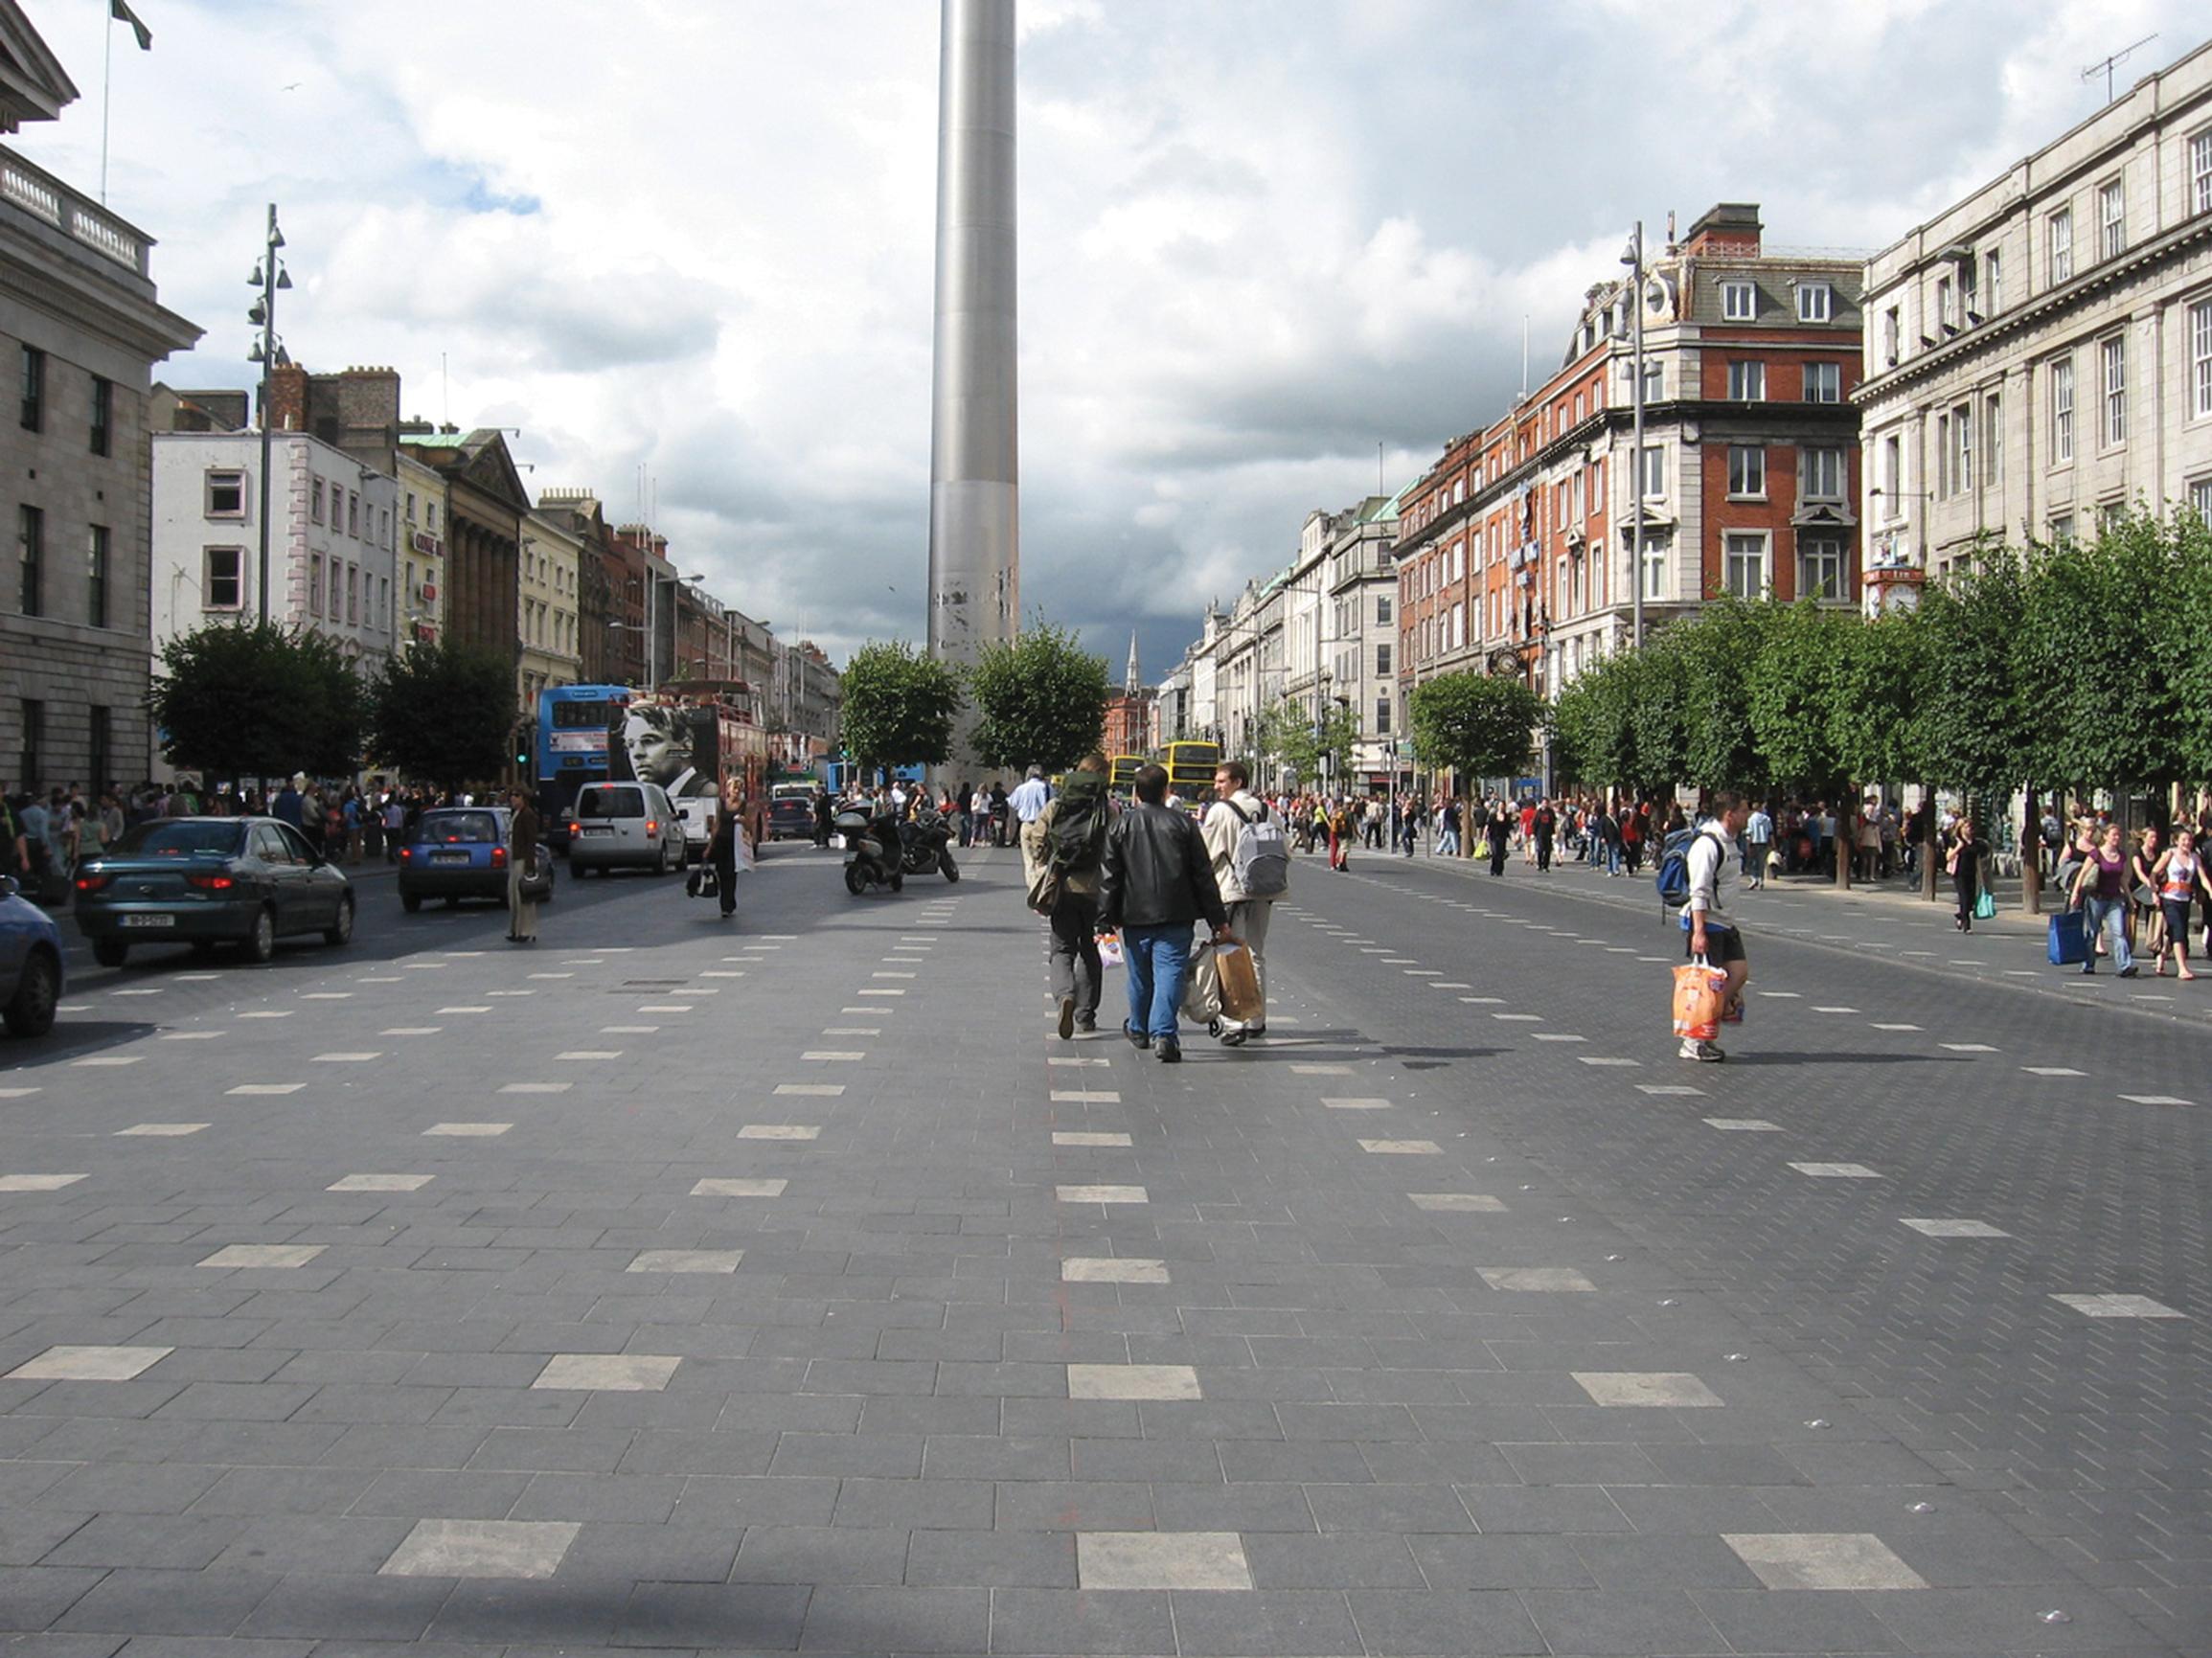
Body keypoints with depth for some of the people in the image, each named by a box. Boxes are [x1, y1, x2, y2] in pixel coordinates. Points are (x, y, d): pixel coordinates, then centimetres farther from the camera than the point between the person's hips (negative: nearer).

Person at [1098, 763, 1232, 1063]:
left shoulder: (1121, 825, 2)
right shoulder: (1183, 824, 1)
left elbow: (1108, 876, 0)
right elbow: (1203, 875, 2)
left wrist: (1108, 918, 4)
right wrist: (1219, 921, 5)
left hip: (1135, 915, 2)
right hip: (1175, 916, -1)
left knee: (1139, 975, 16)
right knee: (1170, 974, -5)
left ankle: (1139, 1029, 34)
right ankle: (1163, 1034, -19)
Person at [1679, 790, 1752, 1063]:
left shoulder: (1730, 842, 12)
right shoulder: (1707, 844, -18)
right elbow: (1699, 892, -22)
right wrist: (1699, 932, -25)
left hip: (1725, 922, 9)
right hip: (1707, 923, -9)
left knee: (1739, 972, 3)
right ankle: (1693, 1042, 5)